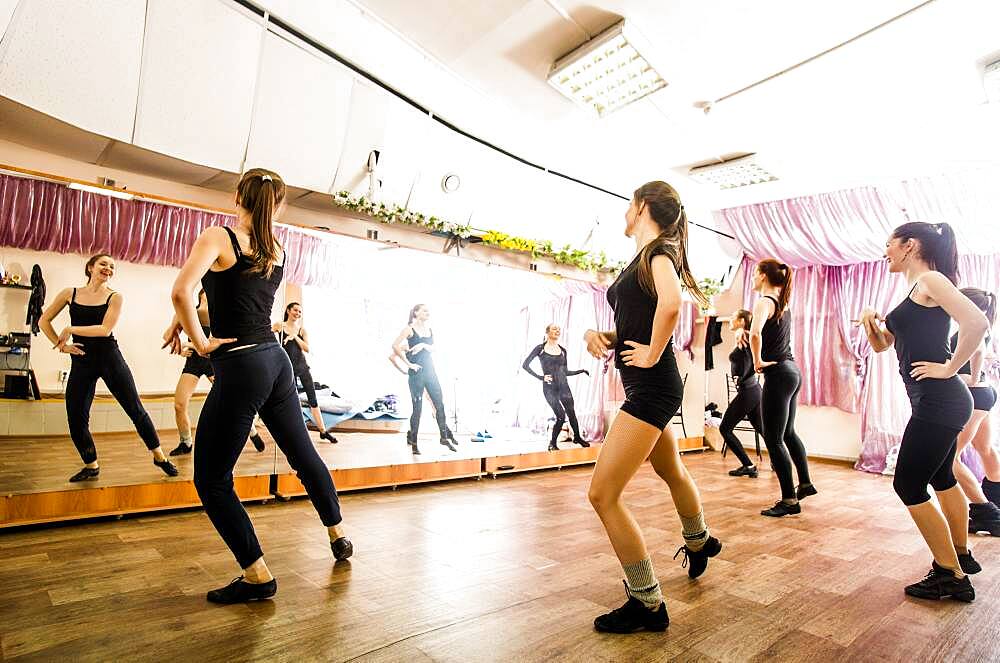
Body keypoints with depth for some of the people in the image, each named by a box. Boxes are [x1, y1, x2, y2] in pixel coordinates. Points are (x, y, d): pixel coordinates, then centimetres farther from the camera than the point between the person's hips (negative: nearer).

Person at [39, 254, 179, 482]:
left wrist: (70, 330, -7)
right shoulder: (70, 293, 7)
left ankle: (159, 456, 11)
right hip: (81, 361, 2)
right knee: (76, 418, 2)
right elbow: (44, 321, 13)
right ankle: (91, 466, 22)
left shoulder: (114, 297, 0)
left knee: (135, 409, -1)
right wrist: (61, 345, 3)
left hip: (110, 358, -2)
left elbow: (105, 329, -11)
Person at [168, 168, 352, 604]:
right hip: (276, 361, 7)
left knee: (211, 479, 6)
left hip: (239, 368, -7)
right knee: (303, 452, 21)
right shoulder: (277, 252, 12)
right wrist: (189, 323, 15)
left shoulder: (218, 237, -7)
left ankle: (258, 577, 11)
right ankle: (339, 536, 37)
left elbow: (182, 291, -23)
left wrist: (201, 341, -9)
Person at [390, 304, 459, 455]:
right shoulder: (409, 329, -5)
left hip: (430, 371, 6)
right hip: (416, 373, -5)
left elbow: (432, 347, 11)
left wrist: (423, 345, -9)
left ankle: (444, 437, 15)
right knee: (417, 408, -1)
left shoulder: (430, 329, 12)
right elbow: (395, 346, -14)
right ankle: (413, 442, 10)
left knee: (440, 404, 4)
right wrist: (408, 364, -14)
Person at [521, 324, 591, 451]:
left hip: (563, 386, 4)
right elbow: (525, 365, -1)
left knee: (571, 413, 5)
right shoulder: (540, 348, -1)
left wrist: (581, 371, 8)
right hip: (549, 388, -4)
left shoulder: (563, 350, 11)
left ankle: (577, 437, 27)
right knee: (561, 416, -10)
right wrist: (540, 377, -7)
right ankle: (552, 443, 8)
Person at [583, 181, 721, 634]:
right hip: (646, 388, 10)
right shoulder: (642, 259, 14)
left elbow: (670, 304, -34)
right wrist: (597, 335, -3)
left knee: (603, 494, -10)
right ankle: (699, 542, 56)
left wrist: (653, 354, -22)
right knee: (671, 471, 30)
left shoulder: (658, 251, -12)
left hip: (652, 387, -10)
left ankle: (648, 606, 5)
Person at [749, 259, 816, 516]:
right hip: (792, 370, 9)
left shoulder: (764, 302, -13)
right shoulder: (782, 301, 12)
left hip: (778, 374, -9)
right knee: (788, 432, 22)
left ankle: (789, 500, 5)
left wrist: (758, 361, -19)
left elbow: (755, 333, -33)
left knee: (773, 439, -1)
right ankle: (805, 483, 34)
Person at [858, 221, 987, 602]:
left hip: (937, 402, -10)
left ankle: (952, 577, 8)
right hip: (940, 403, 10)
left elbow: (976, 322, -27)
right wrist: (870, 321, 1)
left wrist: (949, 367, -18)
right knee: (942, 479, 23)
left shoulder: (930, 280, -11)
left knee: (909, 486, -4)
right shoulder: (916, 291, 16)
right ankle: (961, 555, 39)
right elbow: (882, 344, 20)